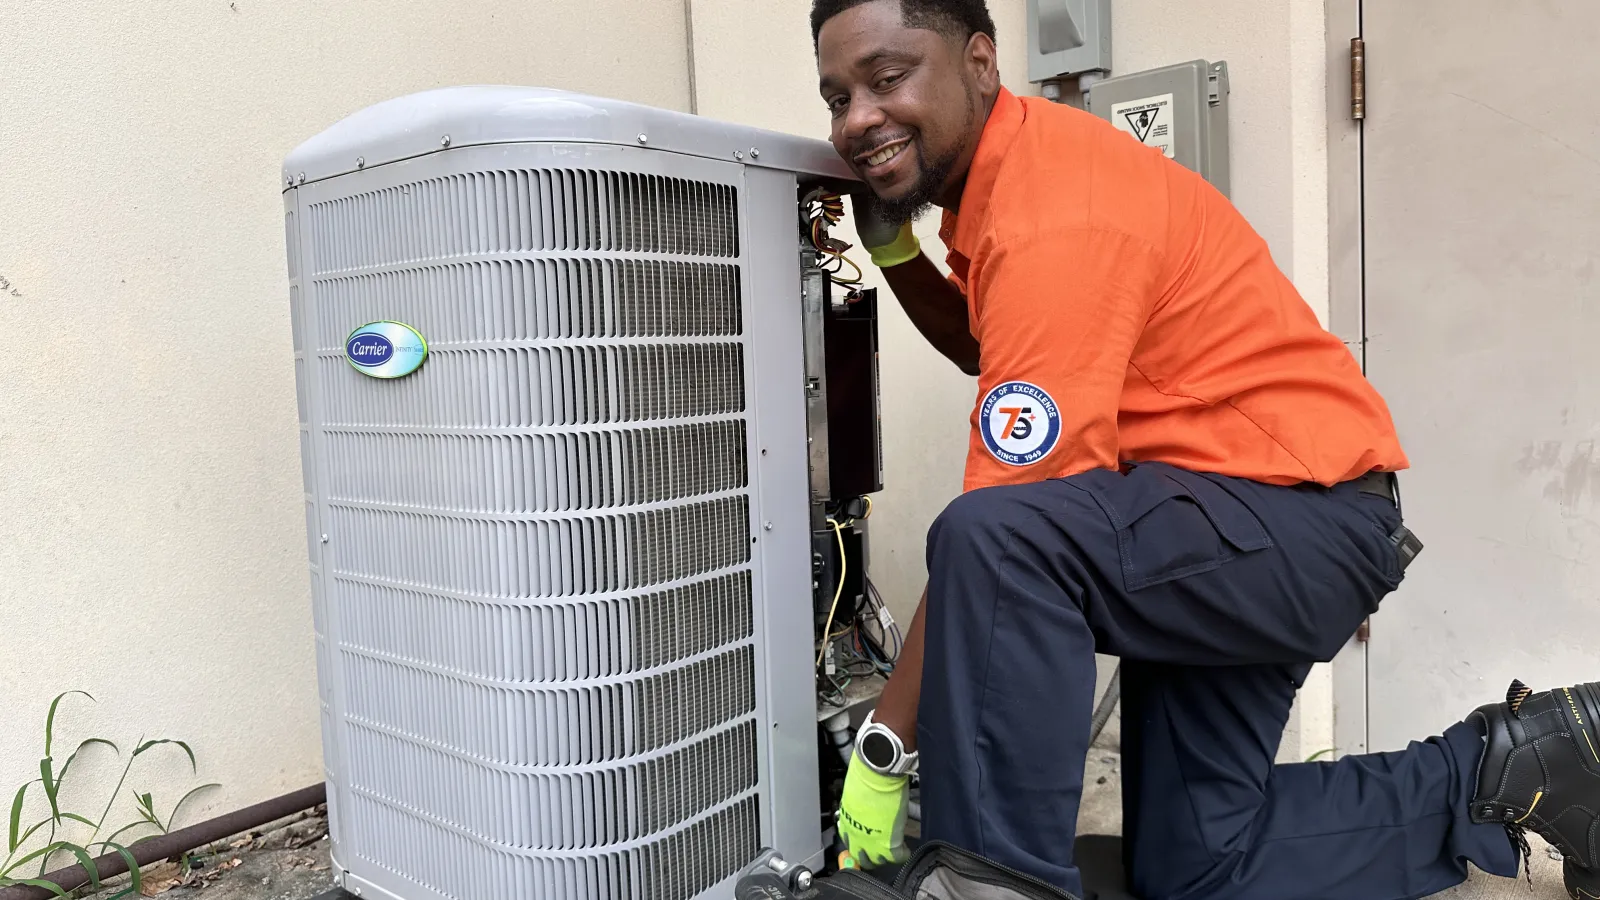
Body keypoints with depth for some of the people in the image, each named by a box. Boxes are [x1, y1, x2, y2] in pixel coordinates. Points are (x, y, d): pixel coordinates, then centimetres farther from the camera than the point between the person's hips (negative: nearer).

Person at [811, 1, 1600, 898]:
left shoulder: (1056, 219, -26)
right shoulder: (994, 171, 4)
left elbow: (999, 533, -28)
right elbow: (987, 348, 19)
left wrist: (885, 751, -22)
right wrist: (894, 251, 2)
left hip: (1308, 516, -10)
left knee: (993, 542, -36)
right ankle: (1501, 770, 28)